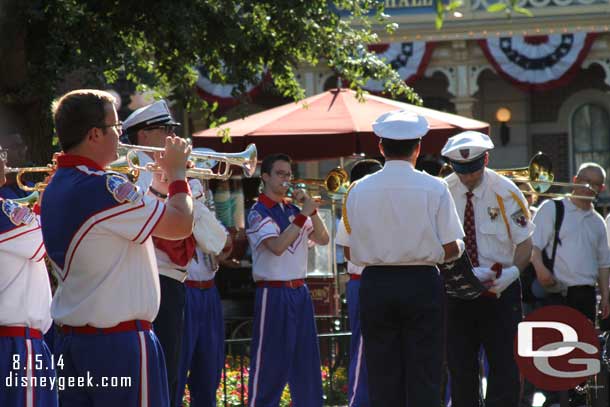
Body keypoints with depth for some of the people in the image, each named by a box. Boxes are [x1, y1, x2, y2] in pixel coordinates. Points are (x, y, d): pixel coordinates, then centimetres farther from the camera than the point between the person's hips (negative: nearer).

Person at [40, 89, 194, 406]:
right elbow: (181, 225, -15)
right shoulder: (104, 189, -19)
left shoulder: (55, 188, 10)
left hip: (72, 340, 9)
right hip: (119, 343, -9)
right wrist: (177, 173, 2)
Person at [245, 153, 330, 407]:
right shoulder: (258, 213, -7)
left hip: (300, 291, 7)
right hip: (274, 293, -7)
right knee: (270, 365, -4)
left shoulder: (293, 210, 13)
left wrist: (312, 210, -4)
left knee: (305, 361, 10)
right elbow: (277, 246, -21)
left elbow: (322, 239, 9)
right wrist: (303, 215, -20)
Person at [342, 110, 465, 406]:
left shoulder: (358, 190, 0)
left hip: (375, 285, 2)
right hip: (422, 284, -2)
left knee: (382, 381, 6)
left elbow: (350, 253, 4)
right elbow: (451, 249, -6)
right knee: (423, 379, 1)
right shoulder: (434, 189, -6)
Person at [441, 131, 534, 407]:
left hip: (499, 288, -2)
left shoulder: (506, 193, -5)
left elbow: (525, 242, -3)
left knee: (502, 361, -5)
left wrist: (512, 272, -21)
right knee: (459, 363, 4)